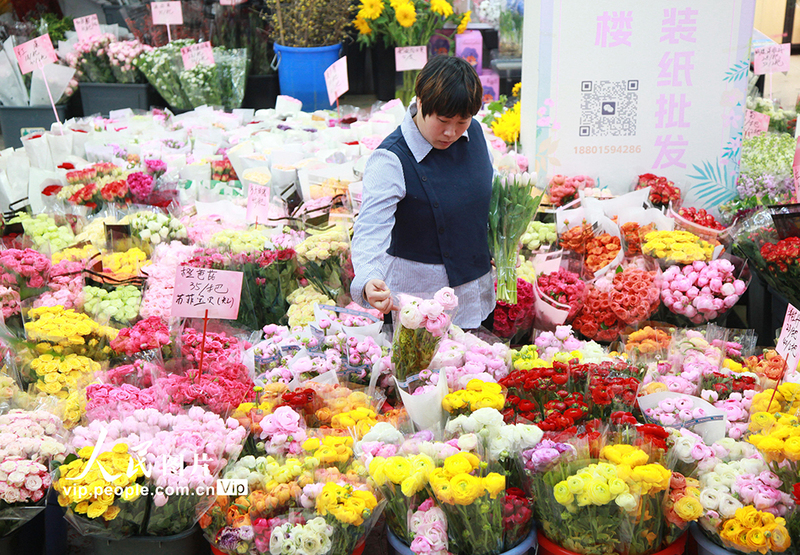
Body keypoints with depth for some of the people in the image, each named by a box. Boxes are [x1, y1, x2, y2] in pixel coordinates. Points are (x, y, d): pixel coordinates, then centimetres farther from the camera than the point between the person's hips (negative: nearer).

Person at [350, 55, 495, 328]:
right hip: (421, 291, -7)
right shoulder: (391, 161, -25)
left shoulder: (473, 132, -4)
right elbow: (370, 229, -35)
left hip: (477, 283, 7)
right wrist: (368, 281, -52)